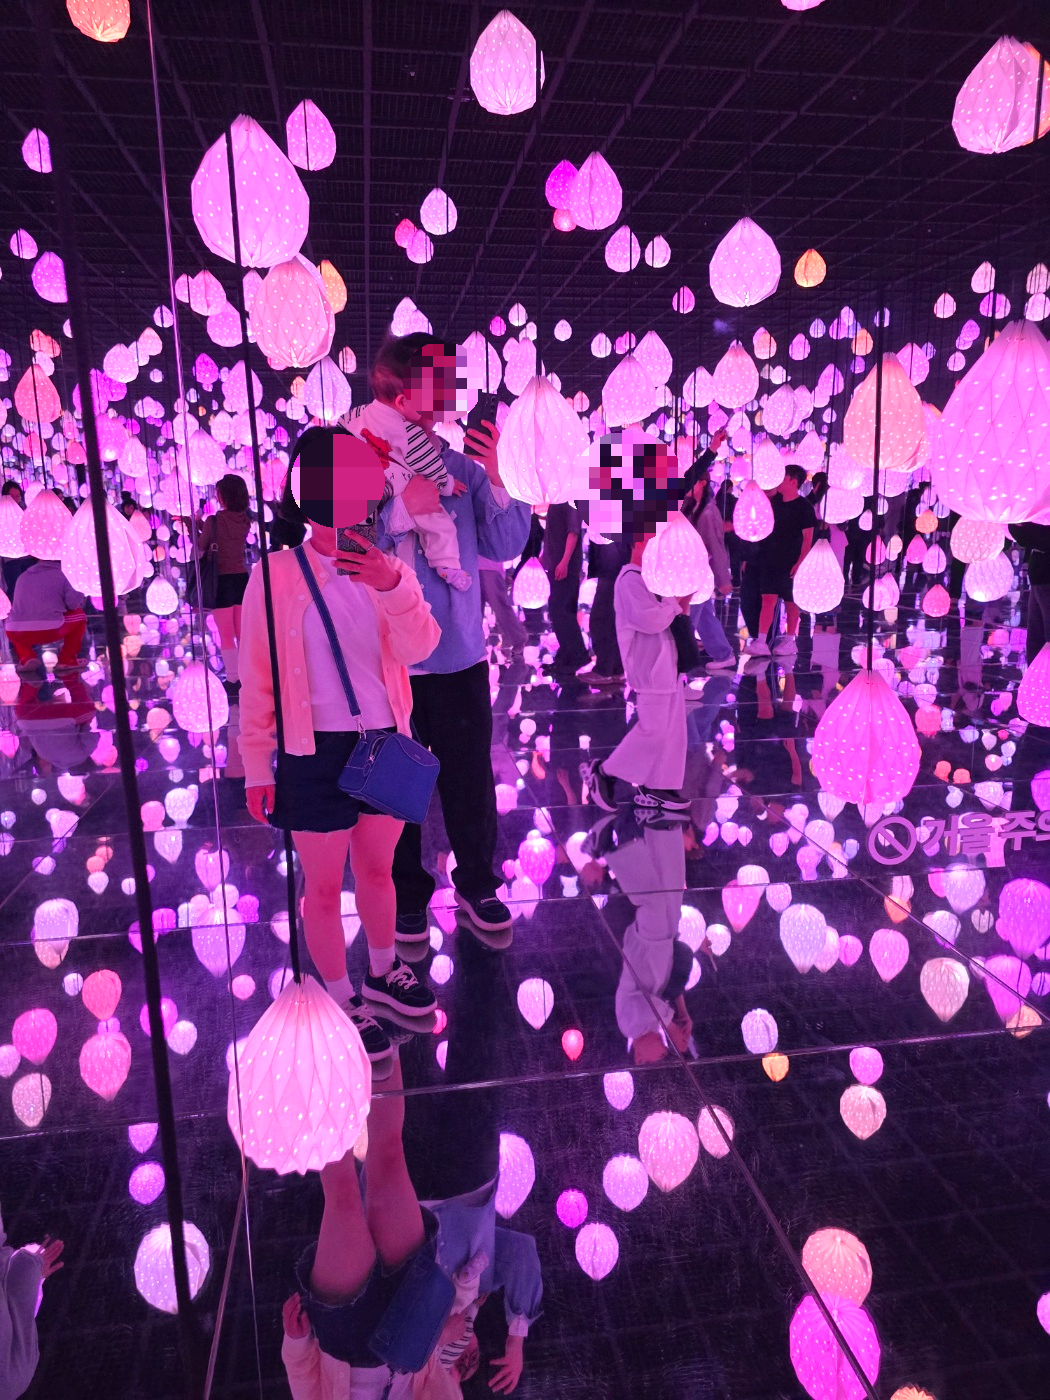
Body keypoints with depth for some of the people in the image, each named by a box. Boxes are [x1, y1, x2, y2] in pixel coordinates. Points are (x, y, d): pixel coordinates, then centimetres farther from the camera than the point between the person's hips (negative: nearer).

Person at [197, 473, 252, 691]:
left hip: (222, 581, -5)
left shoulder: (213, 521, -14)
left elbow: (199, 549, -6)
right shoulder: (245, 520, 1)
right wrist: (201, 525, 15)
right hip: (242, 579, 5)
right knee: (242, 632, 14)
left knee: (226, 635, 5)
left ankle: (234, 679, 7)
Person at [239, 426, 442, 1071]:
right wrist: (257, 765, -4)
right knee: (325, 887, 10)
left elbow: (419, 648, -14)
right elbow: (258, 679, -5)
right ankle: (343, 1002, 30)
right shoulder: (277, 575, -9)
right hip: (315, 753, -3)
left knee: (378, 870, 20)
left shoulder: (385, 567, 0)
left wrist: (394, 586, -31)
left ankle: (383, 973, 43)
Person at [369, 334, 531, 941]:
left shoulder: (463, 468, 2)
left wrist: (495, 478, -16)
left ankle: (478, 881, 35)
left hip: (460, 654, 2)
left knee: (470, 776, 12)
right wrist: (403, 510, -26)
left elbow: (506, 548, -3)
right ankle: (407, 892, 33)